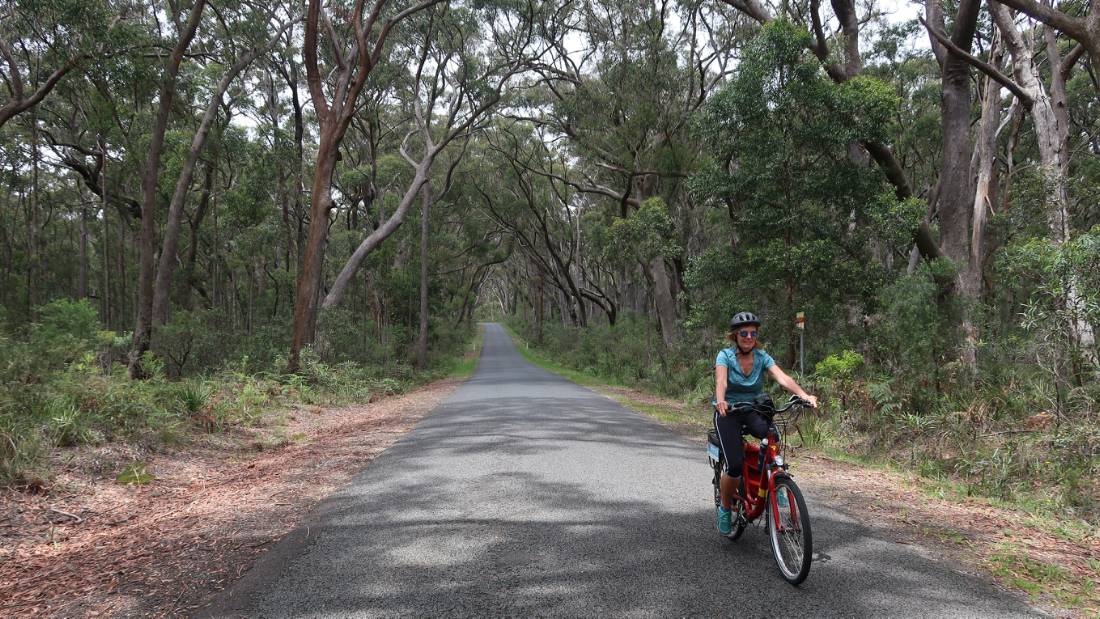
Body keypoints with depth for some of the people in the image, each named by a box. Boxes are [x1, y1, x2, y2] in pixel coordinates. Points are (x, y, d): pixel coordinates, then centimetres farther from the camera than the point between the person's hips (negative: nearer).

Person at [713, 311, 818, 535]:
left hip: (754, 411, 3)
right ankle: (725, 508, 7)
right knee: (735, 466, -20)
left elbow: (782, 378, -19)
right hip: (728, 413, -2)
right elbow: (721, 381, -28)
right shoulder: (725, 355, -11)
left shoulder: (762, 357, -4)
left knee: (769, 433, -32)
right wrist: (720, 401, -50)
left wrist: (804, 395, -38)